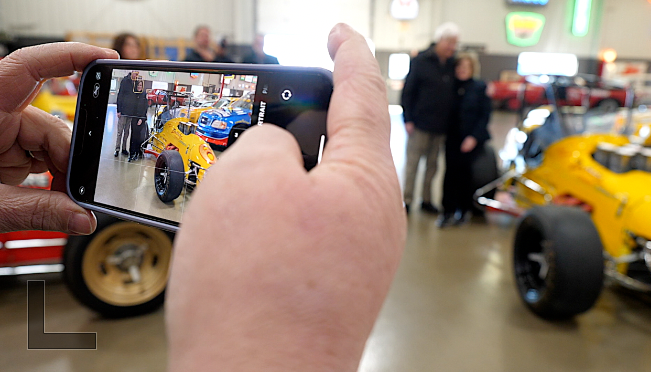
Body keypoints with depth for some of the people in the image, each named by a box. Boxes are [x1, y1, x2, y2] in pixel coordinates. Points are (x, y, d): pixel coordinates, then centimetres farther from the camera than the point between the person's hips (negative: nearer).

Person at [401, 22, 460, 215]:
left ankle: (426, 200, 24)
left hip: (441, 126, 5)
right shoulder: (421, 61, -6)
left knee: (432, 164, 12)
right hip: (420, 124, -5)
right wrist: (408, 119, -13)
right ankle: (407, 201, 11)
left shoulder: (452, 64, 6)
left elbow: (454, 92, 13)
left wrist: (451, 121, 6)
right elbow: (408, 91, -8)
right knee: (412, 163, 1)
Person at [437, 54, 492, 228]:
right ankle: (448, 211, -10)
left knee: (462, 164, -18)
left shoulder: (480, 88, 4)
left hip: (473, 137, -2)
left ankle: (464, 210, -4)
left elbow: (485, 115, 1)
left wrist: (473, 137, -10)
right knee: (451, 166, -16)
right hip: (453, 135, 2)